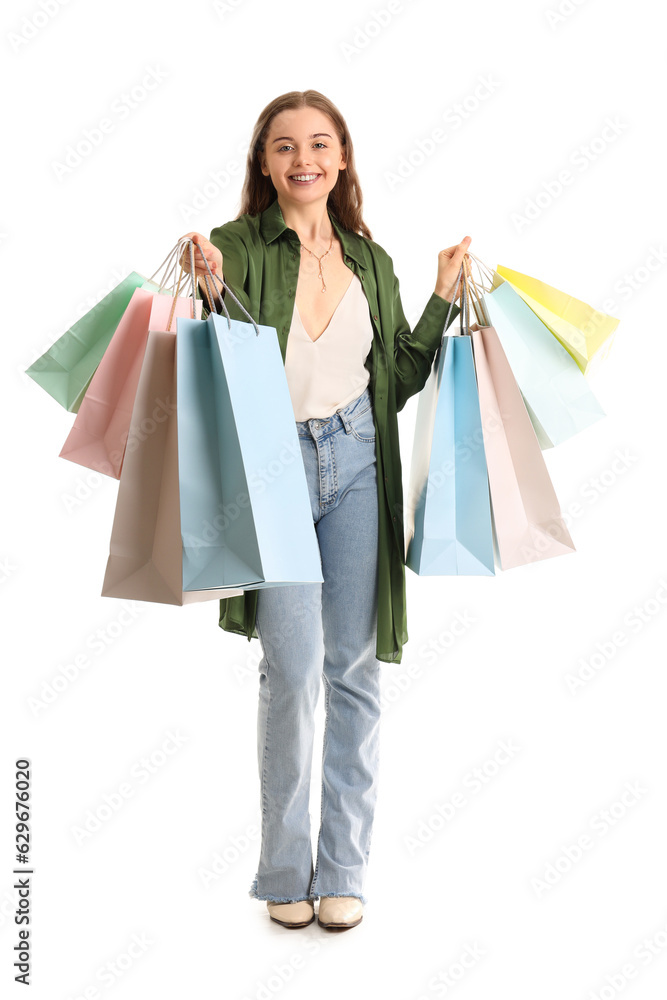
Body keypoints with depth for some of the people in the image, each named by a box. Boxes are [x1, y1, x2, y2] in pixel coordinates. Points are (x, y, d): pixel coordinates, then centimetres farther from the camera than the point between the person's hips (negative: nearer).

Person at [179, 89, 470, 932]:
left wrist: (445, 298, 10)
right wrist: (212, 294, -22)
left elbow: (396, 380, 15)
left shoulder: (370, 259, 13)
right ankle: (285, 869, 13)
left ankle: (344, 869, 18)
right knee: (292, 666, -7)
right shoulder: (238, 246, 0)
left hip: (356, 462, 4)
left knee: (353, 666, 5)